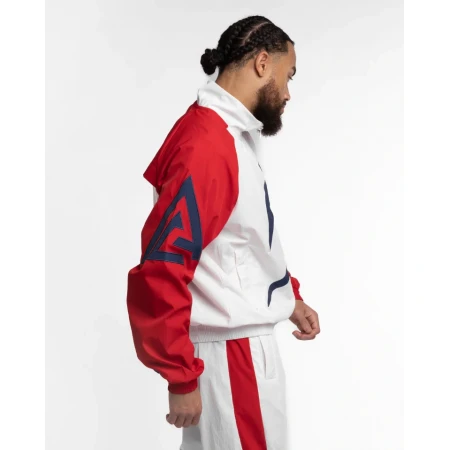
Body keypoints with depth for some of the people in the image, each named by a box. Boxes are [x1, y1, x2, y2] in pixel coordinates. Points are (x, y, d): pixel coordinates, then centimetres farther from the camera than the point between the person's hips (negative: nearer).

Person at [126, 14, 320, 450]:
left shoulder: (232, 136, 9)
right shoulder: (207, 145, -23)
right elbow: (160, 271, -26)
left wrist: (289, 297, 14)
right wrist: (182, 378, -21)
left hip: (245, 342, 10)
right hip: (230, 353, -10)